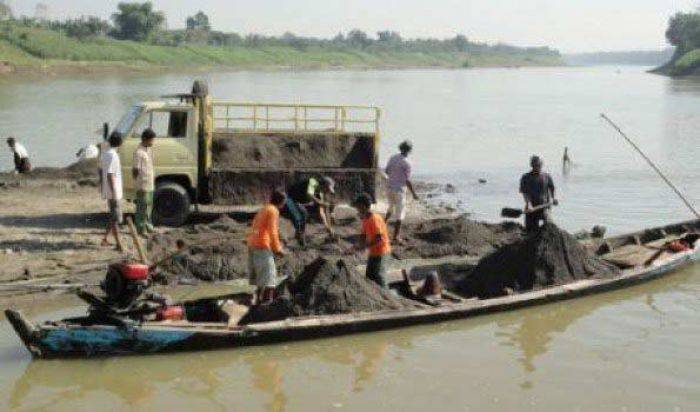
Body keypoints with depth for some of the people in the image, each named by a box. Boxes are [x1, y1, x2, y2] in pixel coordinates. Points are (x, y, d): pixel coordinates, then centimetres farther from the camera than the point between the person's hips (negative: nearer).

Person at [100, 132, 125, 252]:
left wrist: (103, 188, 25)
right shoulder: (113, 156, -19)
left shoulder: (104, 154, 8)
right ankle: (119, 245, -2)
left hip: (108, 192, 9)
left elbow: (101, 171, 16)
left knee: (113, 217, 18)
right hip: (114, 192, -9)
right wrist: (114, 194, -22)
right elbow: (110, 175, -23)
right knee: (116, 219, -5)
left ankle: (105, 239, 21)